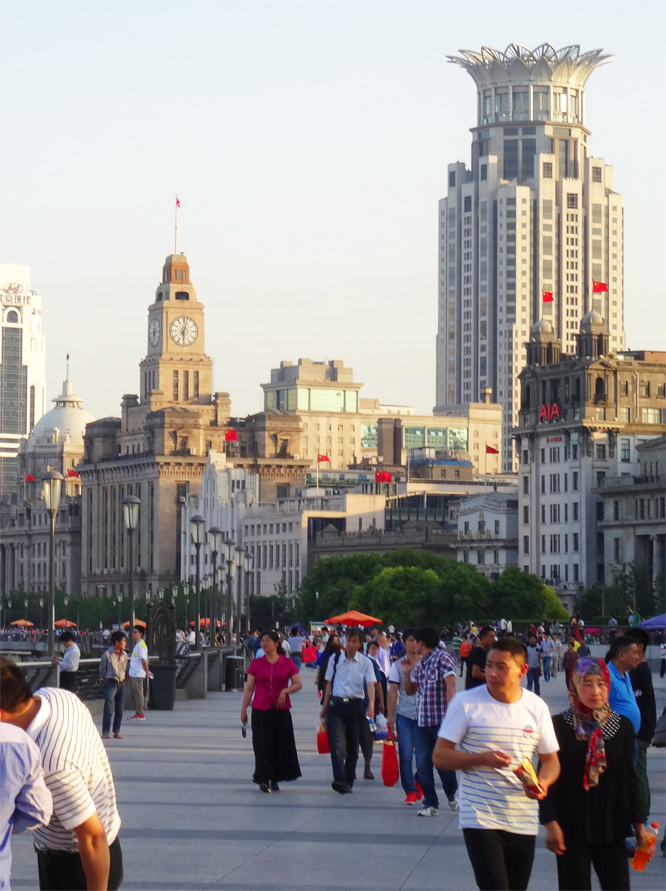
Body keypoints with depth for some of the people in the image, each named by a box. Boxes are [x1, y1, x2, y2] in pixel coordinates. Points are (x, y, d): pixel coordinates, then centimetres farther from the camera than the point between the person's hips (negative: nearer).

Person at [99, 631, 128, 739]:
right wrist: (106, 680, 5)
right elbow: (102, 670, 2)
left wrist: (123, 677, 10)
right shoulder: (107, 654, -7)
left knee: (119, 709, 6)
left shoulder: (124, 655, 8)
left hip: (121, 683, 5)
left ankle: (117, 731, 14)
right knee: (108, 709, -9)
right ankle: (105, 732, -7)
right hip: (111, 683, -5)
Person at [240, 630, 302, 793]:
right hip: (261, 709, 0)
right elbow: (249, 688, 5)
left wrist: (285, 691, -15)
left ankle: (275, 780, 15)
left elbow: (298, 684, 4)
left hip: (281, 709, 0)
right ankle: (264, 779, -8)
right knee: (262, 744, -7)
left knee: (280, 744, 3)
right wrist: (243, 710, 2)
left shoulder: (287, 663, 2)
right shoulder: (256, 664, 4)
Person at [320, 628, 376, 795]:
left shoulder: (365, 662, 1)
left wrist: (371, 704, -28)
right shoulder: (335, 659, 4)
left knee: (353, 746, 7)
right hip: (336, 704, -1)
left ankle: (348, 782, 18)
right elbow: (329, 683, 11)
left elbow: (370, 684, -11)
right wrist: (325, 706, 11)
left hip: (355, 705, 1)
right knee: (337, 743, -16)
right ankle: (339, 780, -26)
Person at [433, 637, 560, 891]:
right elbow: (440, 756, -4)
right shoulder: (466, 703, -5)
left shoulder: (536, 707, 4)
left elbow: (551, 759, 12)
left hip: (523, 822, 4)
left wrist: (543, 783, -11)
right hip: (480, 819, -4)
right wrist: (482, 758, -19)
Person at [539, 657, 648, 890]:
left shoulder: (621, 726, 4)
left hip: (611, 826, 2)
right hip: (572, 826, -2)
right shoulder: (559, 726, -5)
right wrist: (550, 822, -10)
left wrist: (638, 822, 7)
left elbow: (629, 778, 9)